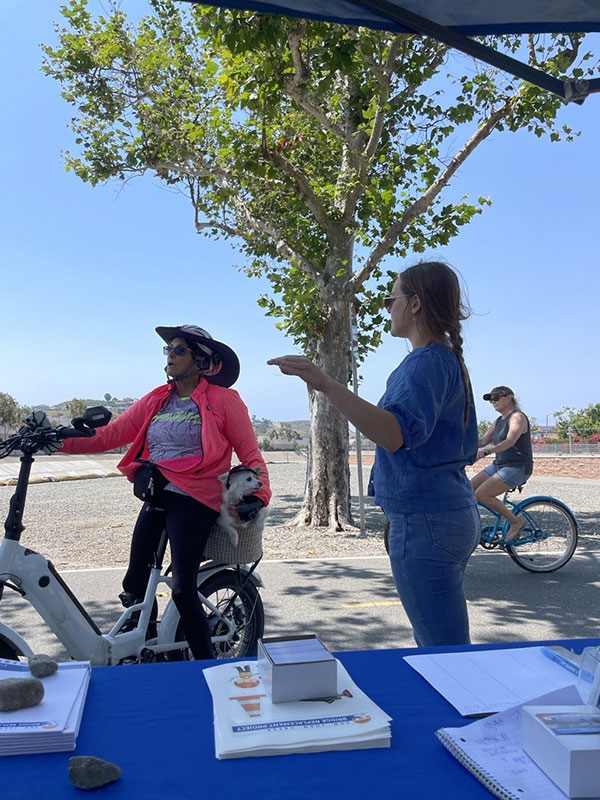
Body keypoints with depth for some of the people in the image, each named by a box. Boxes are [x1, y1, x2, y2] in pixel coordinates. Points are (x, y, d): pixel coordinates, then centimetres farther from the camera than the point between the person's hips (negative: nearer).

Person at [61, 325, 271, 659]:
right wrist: (59, 440, -4)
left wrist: (258, 494, -16)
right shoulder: (156, 400, 13)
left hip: (194, 500, -6)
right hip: (156, 498, 6)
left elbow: (250, 453, -1)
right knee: (135, 583, 6)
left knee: (183, 589, -12)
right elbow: (109, 435, 8)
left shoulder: (224, 400, -1)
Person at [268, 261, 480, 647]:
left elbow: (396, 434, -34)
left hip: (424, 522, -11)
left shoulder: (426, 362, -16)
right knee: (433, 642, 21)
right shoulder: (451, 360, 17)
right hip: (457, 512, 11)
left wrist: (326, 384, -42)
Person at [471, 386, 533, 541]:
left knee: (481, 494, -21)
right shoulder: (498, 421, 16)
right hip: (499, 465, 9)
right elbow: (482, 441, 8)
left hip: (518, 467, -9)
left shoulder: (517, 417, -12)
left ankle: (516, 522, -7)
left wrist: (487, 451, -40)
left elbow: (510, 441, -28)